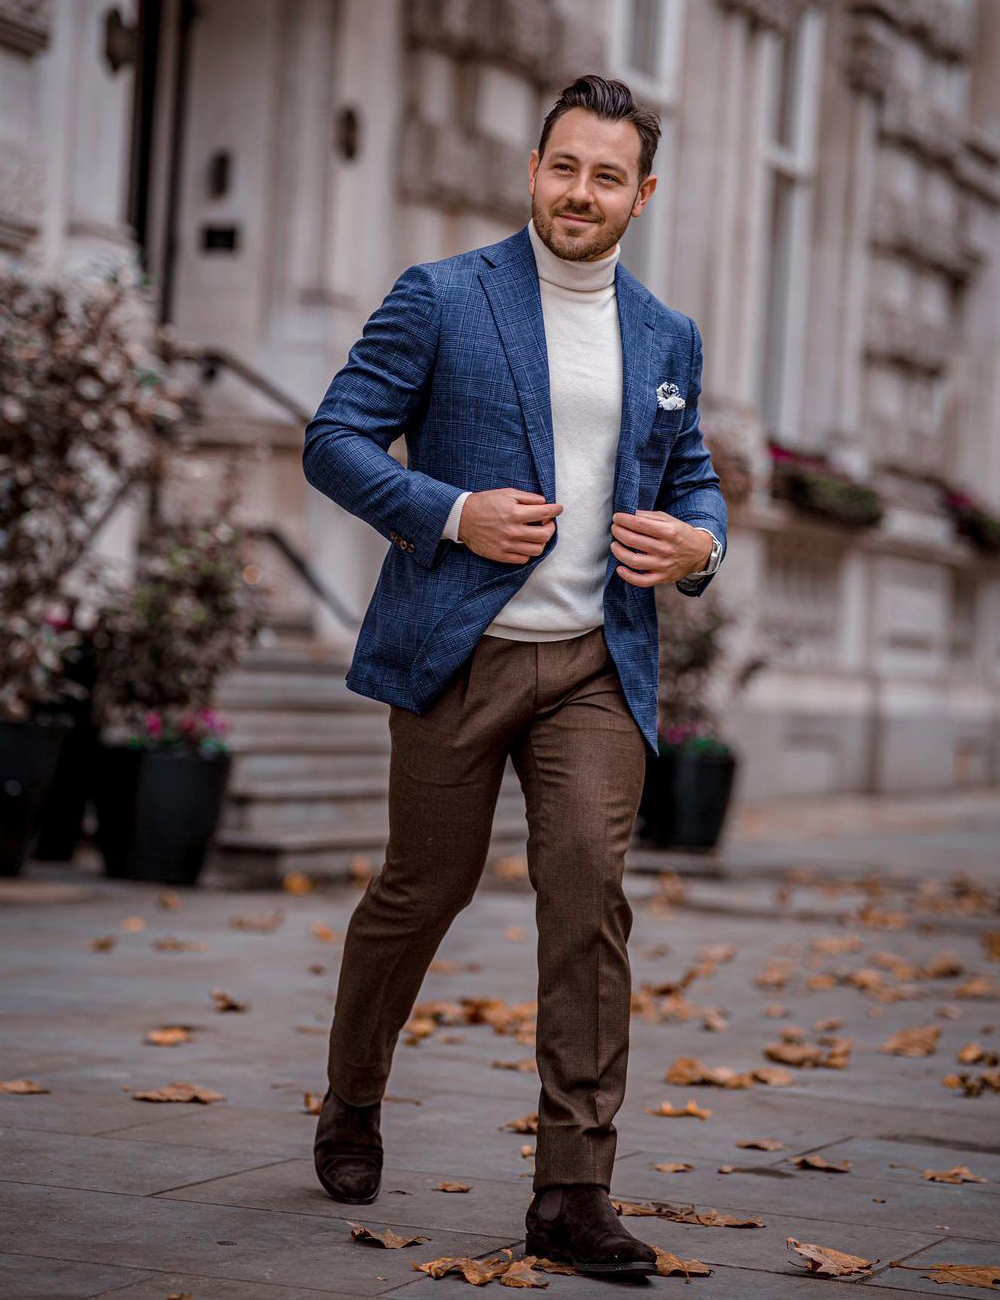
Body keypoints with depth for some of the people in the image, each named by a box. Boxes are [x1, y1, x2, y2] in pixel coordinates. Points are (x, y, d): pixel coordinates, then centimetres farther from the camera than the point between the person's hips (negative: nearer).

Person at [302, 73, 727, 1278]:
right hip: (459, 650, -3)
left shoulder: (668, 338, 13)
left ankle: (573, 1188, -5)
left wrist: (700, 544, -2)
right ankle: (350, 1107, 34)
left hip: (597, 664, 3)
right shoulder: (439, 297, 0)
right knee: (422, 891, 8)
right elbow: (335, 437, -3)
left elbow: (692, 480, 22)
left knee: (590, 890, -10)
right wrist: (452, 512, -17)